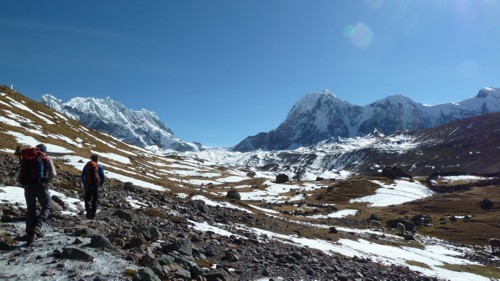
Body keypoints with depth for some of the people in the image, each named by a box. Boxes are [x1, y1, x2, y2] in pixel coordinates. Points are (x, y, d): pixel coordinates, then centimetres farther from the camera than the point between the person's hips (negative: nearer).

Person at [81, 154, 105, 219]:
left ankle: (88, 209, -13)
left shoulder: (86, 166, 6)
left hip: (88, 185, 1)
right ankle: (92, 215, 10)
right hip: (96, 186, -1)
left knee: (87, 199, 13)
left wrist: (84, 184, 18)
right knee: (95, 200, 10)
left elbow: (82, 176, 8)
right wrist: (101, 185, 8)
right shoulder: (99, 166, 0)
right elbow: (102, 177, -4)